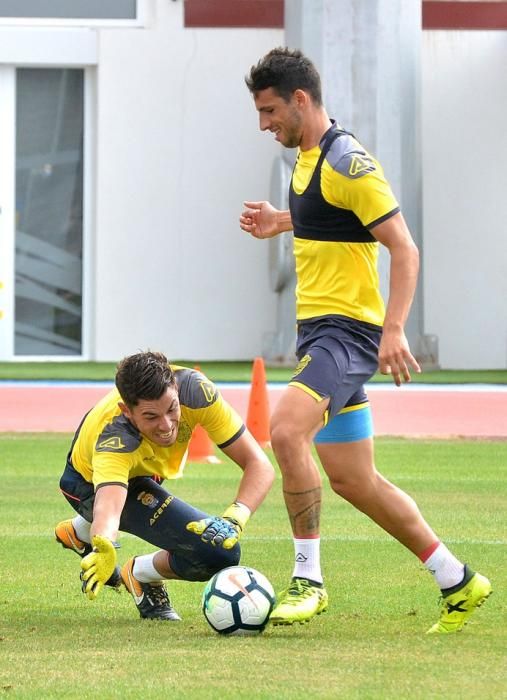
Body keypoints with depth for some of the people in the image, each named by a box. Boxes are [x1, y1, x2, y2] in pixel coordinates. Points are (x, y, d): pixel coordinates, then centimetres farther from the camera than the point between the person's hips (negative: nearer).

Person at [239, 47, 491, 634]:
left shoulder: (346, 161, -15)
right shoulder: (308, 157, 13)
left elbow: (403, 247, -18)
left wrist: (394, 329, -27)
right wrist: (281, 222, 22)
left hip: (346, 331, -10)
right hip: (320, 329, 10)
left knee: (286, 430, -28)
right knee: (354, 481, 10)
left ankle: (307, 579, -19)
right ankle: (457, 581, 20)